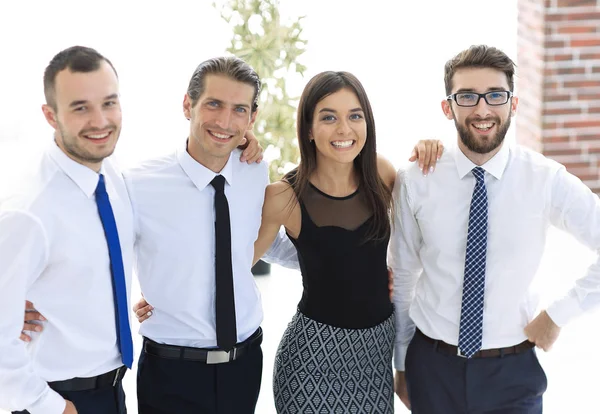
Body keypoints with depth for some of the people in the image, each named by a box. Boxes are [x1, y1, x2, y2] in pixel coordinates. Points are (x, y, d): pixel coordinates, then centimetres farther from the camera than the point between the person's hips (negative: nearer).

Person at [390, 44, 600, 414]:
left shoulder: (546, 180, -11)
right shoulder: (415, 182, -8)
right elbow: (402, 277, 2)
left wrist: (560, 314, -7)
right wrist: (401, 364, 9)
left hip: (512, 372, 0)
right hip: (432, 367, 1)